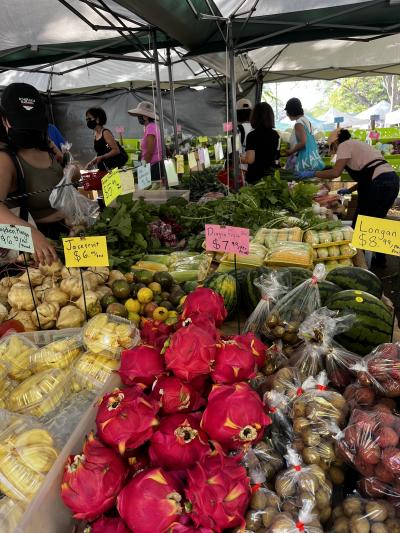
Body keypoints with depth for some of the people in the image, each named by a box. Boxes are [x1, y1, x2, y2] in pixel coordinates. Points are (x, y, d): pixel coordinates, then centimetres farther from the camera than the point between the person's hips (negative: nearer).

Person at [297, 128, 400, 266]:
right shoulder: (357, 145, 27)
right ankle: (380, 259, 29)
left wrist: (312, 174, -1)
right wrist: (349, 190, 32)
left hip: (379, 185, -9)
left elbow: (336, 172, -11)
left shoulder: (344, 145, 1)